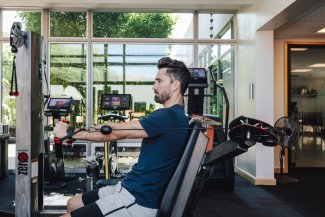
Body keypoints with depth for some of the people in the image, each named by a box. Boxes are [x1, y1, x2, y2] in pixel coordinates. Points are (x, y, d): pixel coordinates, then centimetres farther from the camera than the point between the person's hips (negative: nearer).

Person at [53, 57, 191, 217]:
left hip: (139, 202, -10)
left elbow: (115, 134, -18)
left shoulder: (170, 117, -21)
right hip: (131, 187, 10)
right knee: (73, 204, 19)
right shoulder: (170, 115, 12)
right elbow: (123, 126, 12)